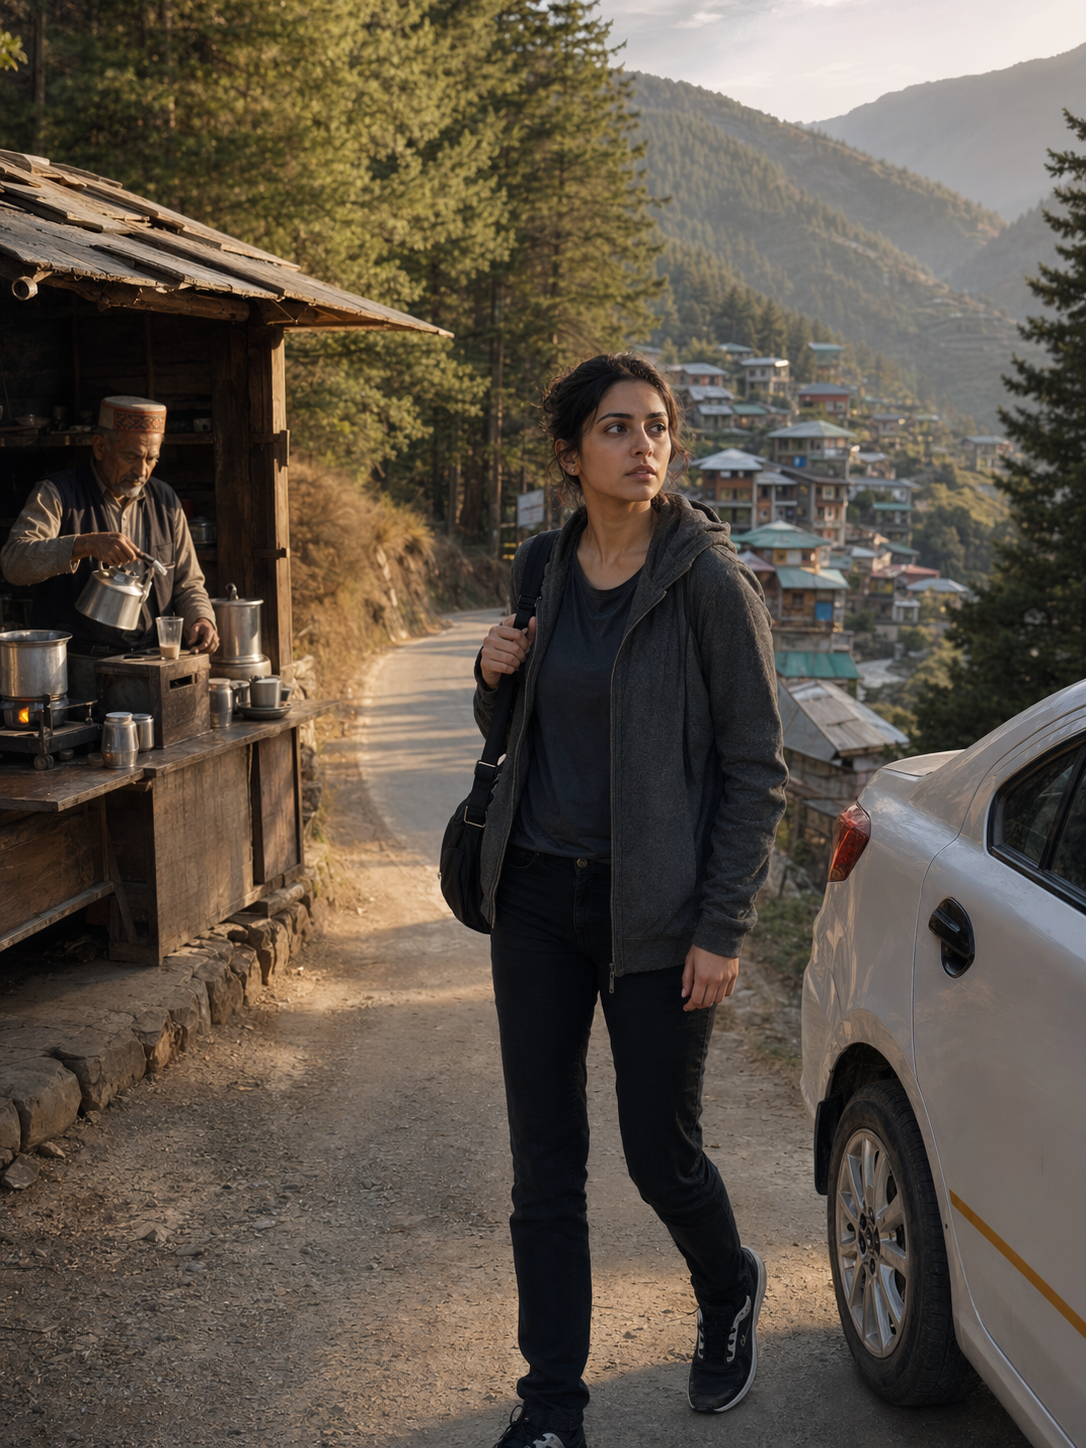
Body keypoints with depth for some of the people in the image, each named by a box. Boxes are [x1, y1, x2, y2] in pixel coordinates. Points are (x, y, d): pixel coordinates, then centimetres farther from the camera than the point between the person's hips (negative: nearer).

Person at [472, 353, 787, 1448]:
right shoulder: (542, 570, 5)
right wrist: (494, 673, -4)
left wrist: (724, 928, -12)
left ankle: (730, 1290, 41)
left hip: (653, 907, -4)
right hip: (537, 895, 5)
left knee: (661, 1154, 8)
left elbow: (756, 768, -9)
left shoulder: (709, 583, -10)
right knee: (543, 1164, 7)